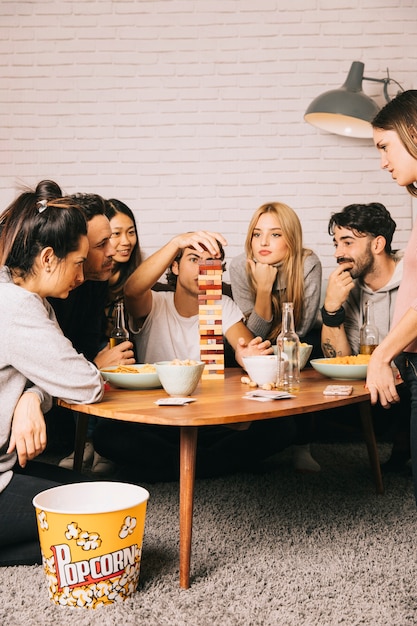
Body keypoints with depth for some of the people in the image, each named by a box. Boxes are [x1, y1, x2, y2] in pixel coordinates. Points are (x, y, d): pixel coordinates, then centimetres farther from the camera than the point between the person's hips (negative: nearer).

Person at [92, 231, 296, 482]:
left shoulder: (224, 307, 9)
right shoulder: (154, 305, 1)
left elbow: (247, 346, -8)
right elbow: (132, 290, -24)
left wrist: (248, 354, -33)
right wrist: (177, 242, -36)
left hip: (211, 423, 3)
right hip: (155, 422, -2)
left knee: (281, 427, -23)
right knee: (106, 433, -33)